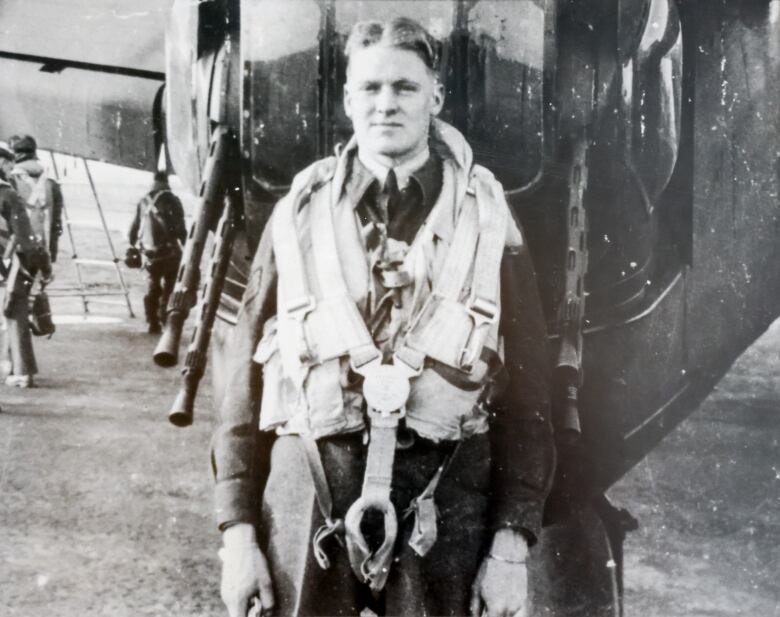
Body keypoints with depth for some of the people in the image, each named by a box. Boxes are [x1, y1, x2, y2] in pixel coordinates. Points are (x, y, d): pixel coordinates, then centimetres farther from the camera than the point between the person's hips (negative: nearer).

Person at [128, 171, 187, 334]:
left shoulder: (143, 202, 9)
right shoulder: (171, 200, -2)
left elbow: (134, 228, 10)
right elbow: (181, 229, -8)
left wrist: (132, 246, 21)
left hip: (149, 253, 3)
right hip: (169, 252, -3)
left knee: (152, 288, 11)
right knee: (169, 288, 9)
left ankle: (153, 323, 5)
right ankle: (165, 318, -2)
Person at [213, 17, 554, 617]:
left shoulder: (486, 218, 3)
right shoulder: (299, 213, 5)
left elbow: (527, 391, 2)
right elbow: (247, 377, 6)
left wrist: (512, 543, -4)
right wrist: (238, 529, 1)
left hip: (443, 500, 0)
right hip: (308, 497, 1)